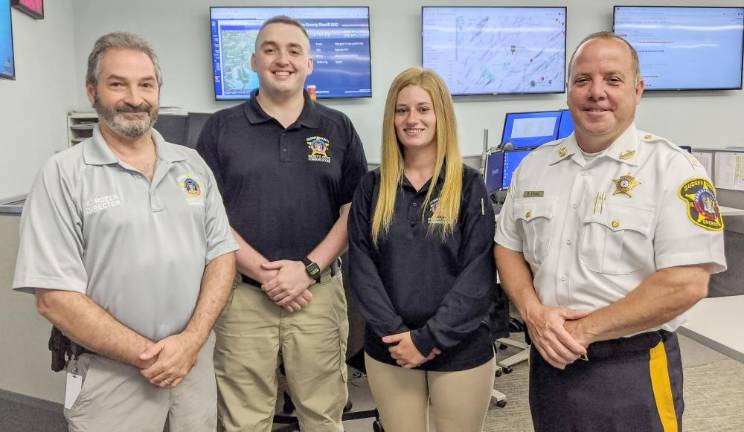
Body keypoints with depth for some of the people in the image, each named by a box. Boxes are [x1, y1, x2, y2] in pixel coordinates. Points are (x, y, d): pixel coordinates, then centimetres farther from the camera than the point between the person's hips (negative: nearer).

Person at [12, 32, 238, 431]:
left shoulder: (192, 164, 5)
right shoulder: (63, 175, -7)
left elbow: (222, 254, 2)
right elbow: (55, 298, -12)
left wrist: (192, 340, -10)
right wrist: (147, 353, -14)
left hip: (197, 360, 4)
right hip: (111, 374, -4)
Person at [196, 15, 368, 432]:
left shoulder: (338, 128, 5)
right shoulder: (221, 128, 3)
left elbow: (354, 210, 2)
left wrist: (308, 270, -11)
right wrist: (263, 273, -12)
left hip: (319, 292, 1)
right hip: (241, 294, 0)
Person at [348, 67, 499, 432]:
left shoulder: (469, 185, -4)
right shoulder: (372, 187, 2)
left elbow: (478, 274, -10)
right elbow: (361, 268, -3)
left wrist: (427, 338, -15)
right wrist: (395, 334, -13)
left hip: (460, 350, -1)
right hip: (389, 351, 2)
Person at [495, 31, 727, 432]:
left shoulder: (673, 169, -11)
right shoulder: (535, 165, 3)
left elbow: (685, 284, -18)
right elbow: (508, 248, 8)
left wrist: (583, 331, -16)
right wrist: (534, 314, -10)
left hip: (632, 369, -4)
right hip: (548, 361, 4)